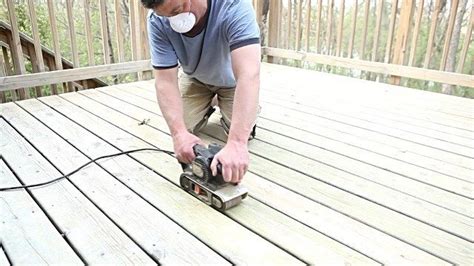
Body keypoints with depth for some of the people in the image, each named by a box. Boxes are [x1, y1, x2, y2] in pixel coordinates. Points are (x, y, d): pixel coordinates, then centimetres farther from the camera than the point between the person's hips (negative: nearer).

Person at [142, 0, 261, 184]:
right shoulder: (157, 21, -30)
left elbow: (249, 74, -51)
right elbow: (165, 80, -29)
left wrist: (237, 143, -60)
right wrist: (179, 132, -45)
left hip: (231, 79, -2)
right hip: (195, 78, 2)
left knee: (242, 132, -14)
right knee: (184, 126, -7)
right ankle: (208, 104, 25)